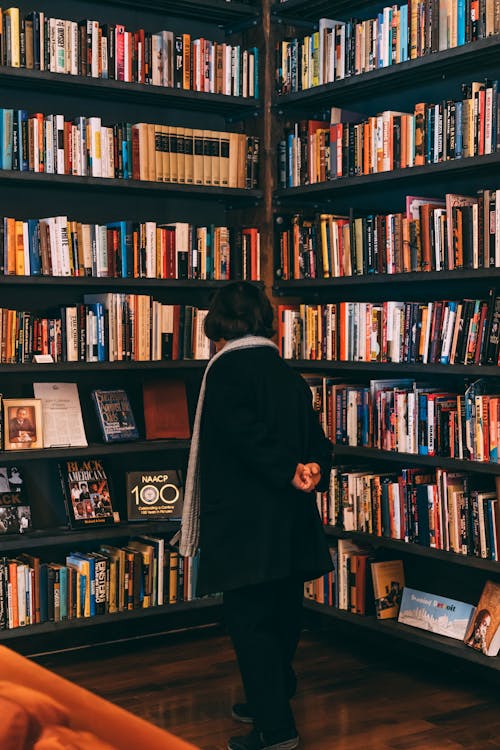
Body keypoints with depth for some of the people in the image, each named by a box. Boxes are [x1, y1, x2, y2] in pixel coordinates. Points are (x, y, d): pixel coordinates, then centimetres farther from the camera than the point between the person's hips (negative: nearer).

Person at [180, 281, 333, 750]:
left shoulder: (226, 369, -9)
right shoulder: (289, 376, 13)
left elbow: (246, 431, -23)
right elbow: (316, 439, 6)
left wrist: (289, 471, -20)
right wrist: (314, 469, -11)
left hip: (245, 523, -8)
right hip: (291, 522, 8)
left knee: (249, 620, -2)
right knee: (282, 613, 18)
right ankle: (271, 701, 35)